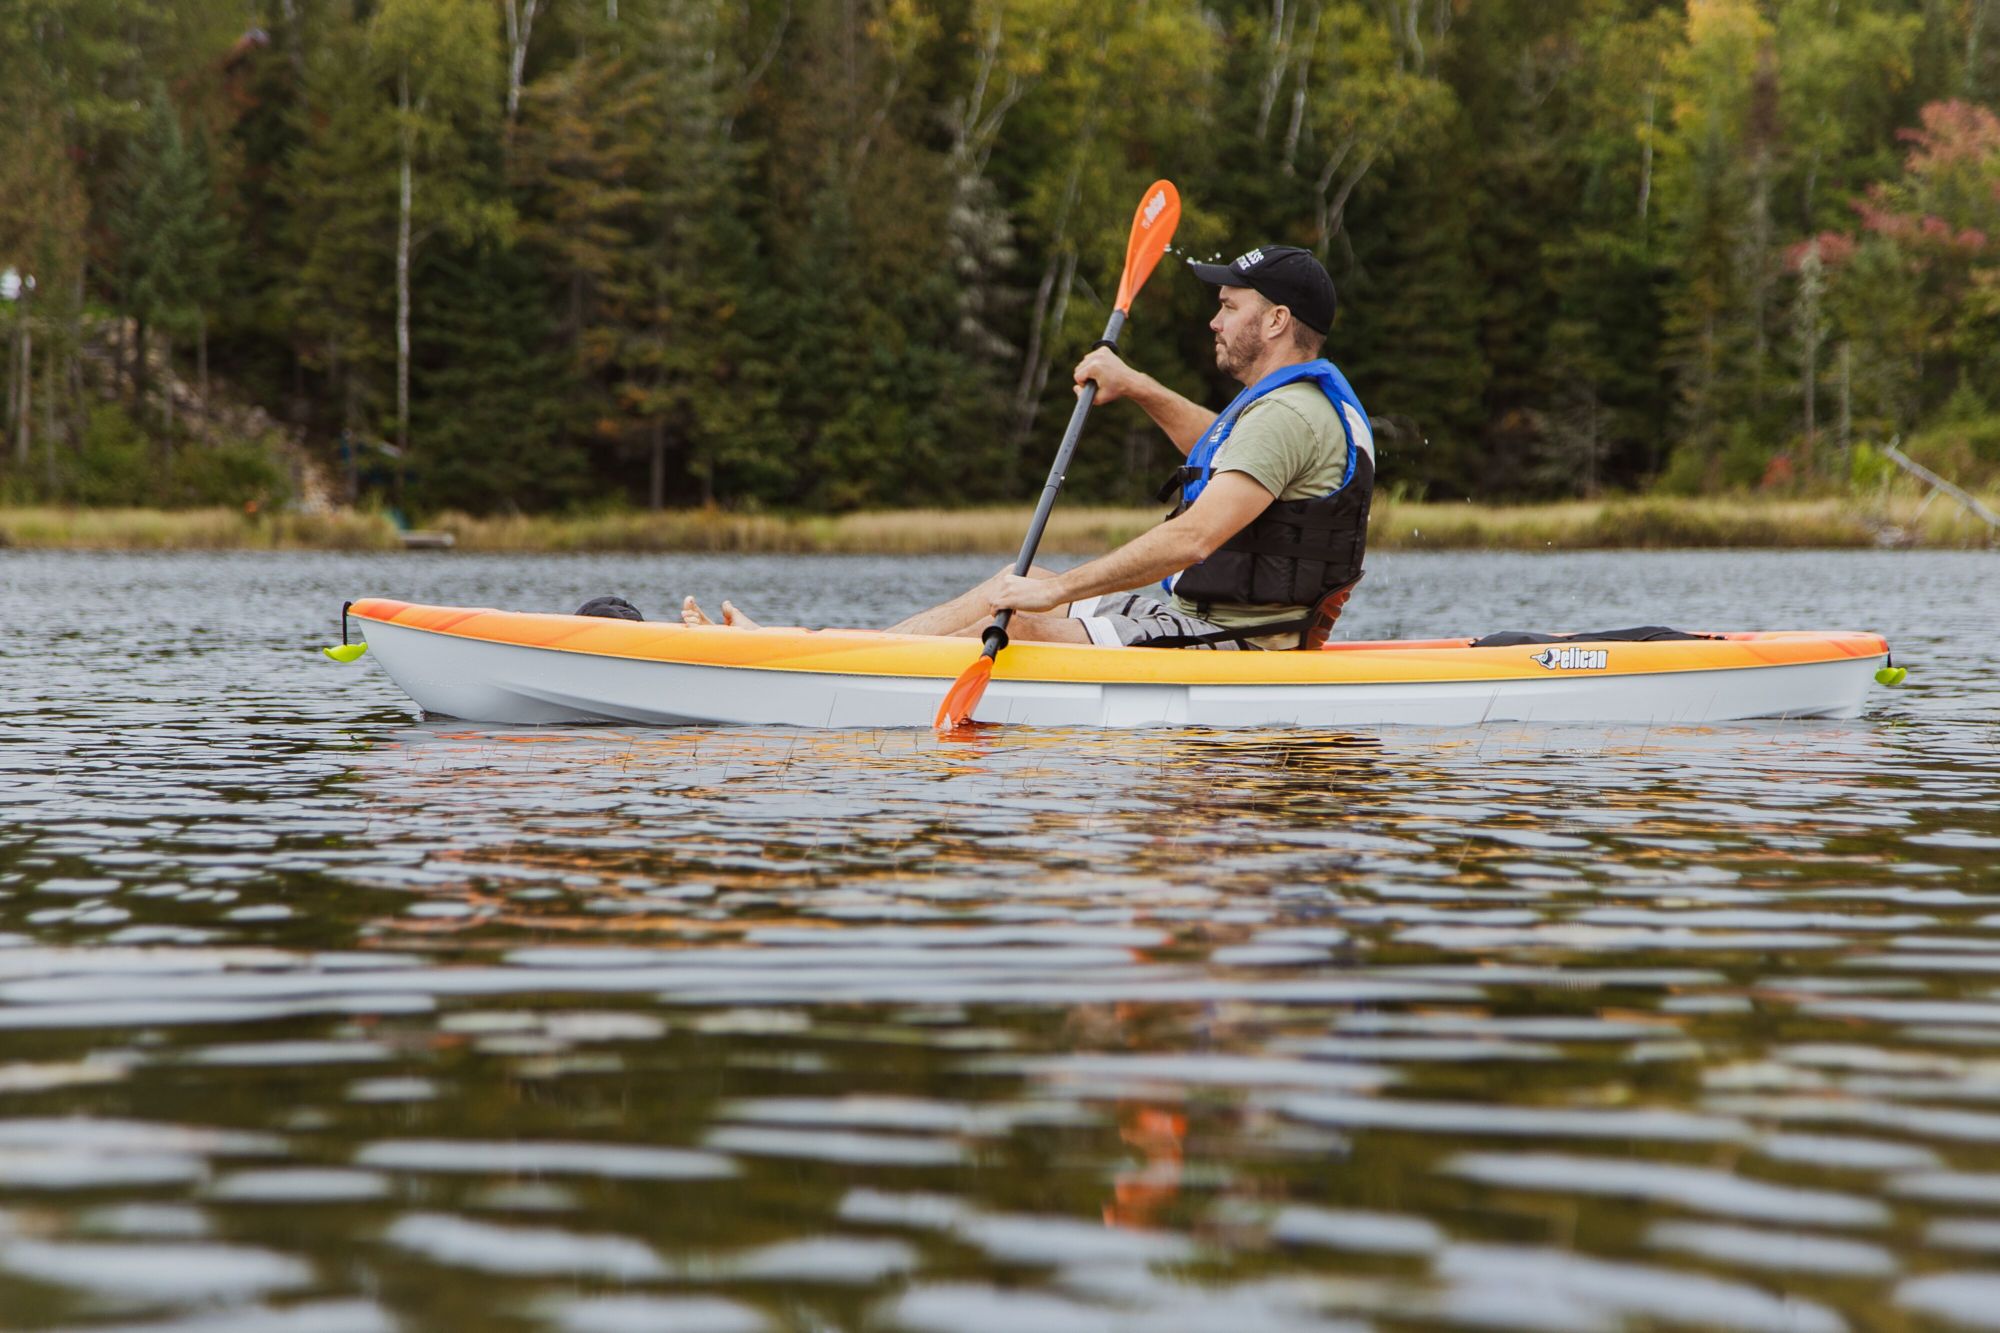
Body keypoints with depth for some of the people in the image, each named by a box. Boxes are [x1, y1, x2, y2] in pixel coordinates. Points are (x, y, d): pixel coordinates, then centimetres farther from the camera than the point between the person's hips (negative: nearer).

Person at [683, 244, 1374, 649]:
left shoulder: (1288, 414, -21)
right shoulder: (1299, 398, 14)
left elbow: (1194, 538, -30)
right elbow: (1221, 445, 37)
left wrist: (1060, 589, -27)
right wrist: (1137, 387, 23)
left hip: (1228, 645, -10)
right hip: (1209, 616, 10)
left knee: (1024, 619, -11)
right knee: (1019, 587, 9)